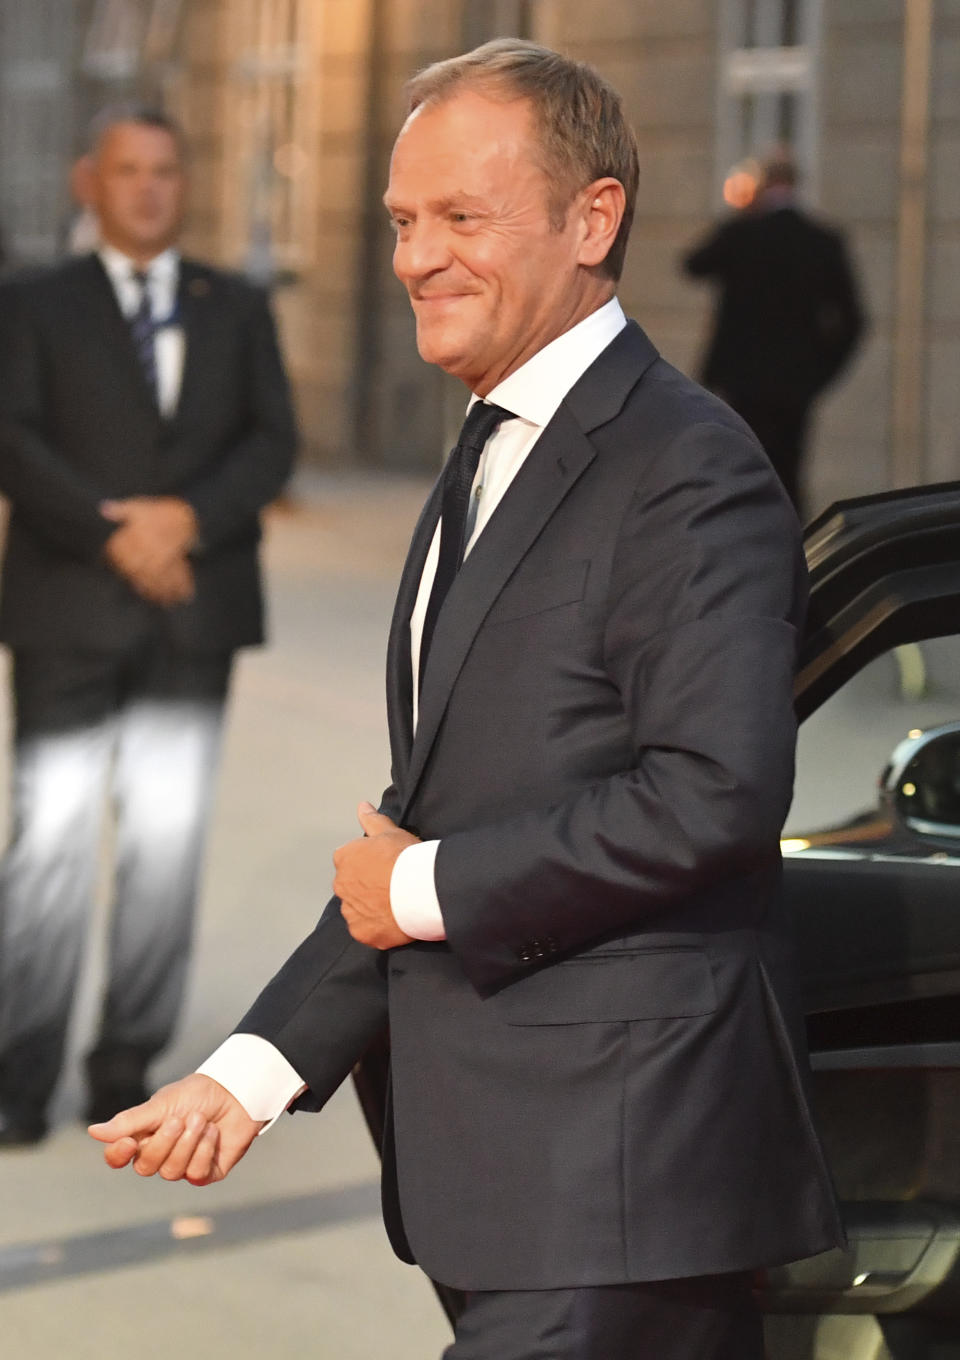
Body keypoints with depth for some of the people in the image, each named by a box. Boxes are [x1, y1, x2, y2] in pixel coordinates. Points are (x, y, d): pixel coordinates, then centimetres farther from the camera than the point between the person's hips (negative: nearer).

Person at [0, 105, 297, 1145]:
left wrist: (187, 516, -13)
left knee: (168, 840, 0)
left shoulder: (237, 311, 15)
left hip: (193, 609, 2)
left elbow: (272, 442, 5)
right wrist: (111, 534, -17)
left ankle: (126, 1067, 11)